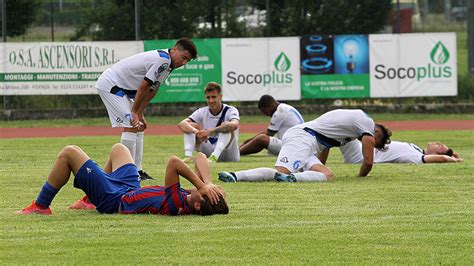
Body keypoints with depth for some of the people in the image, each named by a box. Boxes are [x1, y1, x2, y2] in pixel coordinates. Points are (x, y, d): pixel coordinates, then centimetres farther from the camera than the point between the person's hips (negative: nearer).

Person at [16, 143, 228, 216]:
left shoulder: (175, 205, -42)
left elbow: (173, 162, -51)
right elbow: (200, 158, -15)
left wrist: (202, 186, -47)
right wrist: (207, 183, -31)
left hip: (114, 199, -8)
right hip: (133, 189, 8)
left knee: (69, 153, -2)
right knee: (117, 148, 32)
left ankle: (41, 206, 16)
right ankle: (90, 201, 44)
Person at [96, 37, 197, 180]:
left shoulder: (167, 62, 7)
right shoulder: (162, 60, -25)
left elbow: (152, 90, 10)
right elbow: (143, 87, -23)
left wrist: (139, 113, 8)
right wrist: (135, 112, -15)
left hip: (124, 89, 11)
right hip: (109, 84, -11)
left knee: (139, 127, 10)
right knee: (131, 125, -15)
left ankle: (137, 170, 12)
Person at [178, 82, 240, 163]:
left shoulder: (230, 110, -10)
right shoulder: (202, 112, 1)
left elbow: (234, 125, -35)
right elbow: (181, 124, -14)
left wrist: (211, 131, -45)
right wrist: (197, 132, -35)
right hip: (209, 153, 4)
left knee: (226, 125, -29)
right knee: (191, 126, -9)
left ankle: (214, 157, -44)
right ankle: (188, 155, -29)